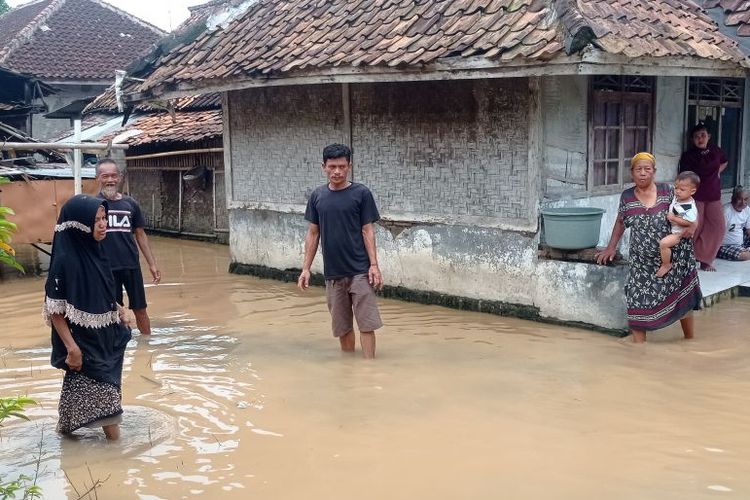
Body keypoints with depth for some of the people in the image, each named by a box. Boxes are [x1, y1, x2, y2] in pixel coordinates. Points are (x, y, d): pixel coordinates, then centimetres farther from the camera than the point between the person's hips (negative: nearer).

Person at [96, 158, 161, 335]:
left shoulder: (130, 203, 5)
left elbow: (140, 235, 11)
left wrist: (152, 264, 8)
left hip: (132, 265, 2)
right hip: (106, 267, -2)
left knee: (140, 309, 10)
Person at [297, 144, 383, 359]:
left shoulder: (361, 194, -4)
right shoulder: (317, 196, 5)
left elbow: (367, 231, -4)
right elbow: (313, 233, 9)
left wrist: (374, 265, -11)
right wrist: (306, 268, 6)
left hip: (360, 271, -3)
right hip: (333, 273, 3)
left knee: (366, 323, -4)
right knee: (342, 325, 12)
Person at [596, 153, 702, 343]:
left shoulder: (667, 191, -5)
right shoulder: (626, 197, -1)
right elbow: (620, 222, 14)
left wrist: (692, 225, -17)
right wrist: (611, 247, 11)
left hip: (672, 258, 0)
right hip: (642, 263, 1)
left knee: (683, 299, 11)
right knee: (639, 302, -5)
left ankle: (690, 338, 31)